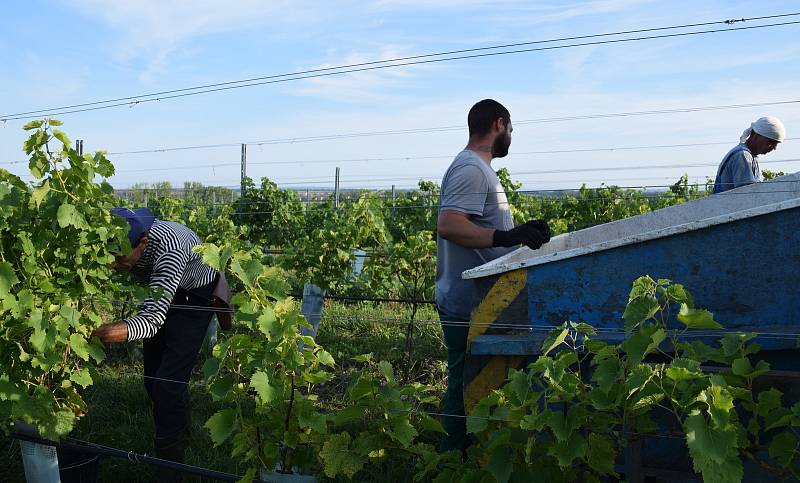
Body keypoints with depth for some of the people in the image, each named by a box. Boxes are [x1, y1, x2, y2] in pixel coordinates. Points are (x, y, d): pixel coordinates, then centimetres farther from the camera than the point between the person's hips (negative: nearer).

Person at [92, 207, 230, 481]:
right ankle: (182, 435, 36)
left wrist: (106, 332, -63)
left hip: (195, 297, -6)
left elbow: (154, 318, -46)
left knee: (168, 383, -13)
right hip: (161, 293, 7)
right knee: (153, 379, 12)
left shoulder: (169, 248, -41)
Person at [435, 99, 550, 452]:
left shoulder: (478, 168, 19)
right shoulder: (471, 168, -14)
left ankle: (457, 458, 26)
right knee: (465, 387, -2)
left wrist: (520, 231, 14)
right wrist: (507, 236, -29)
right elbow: (448, 225, -27)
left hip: (475, 302, 10)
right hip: (468, 303, -10)